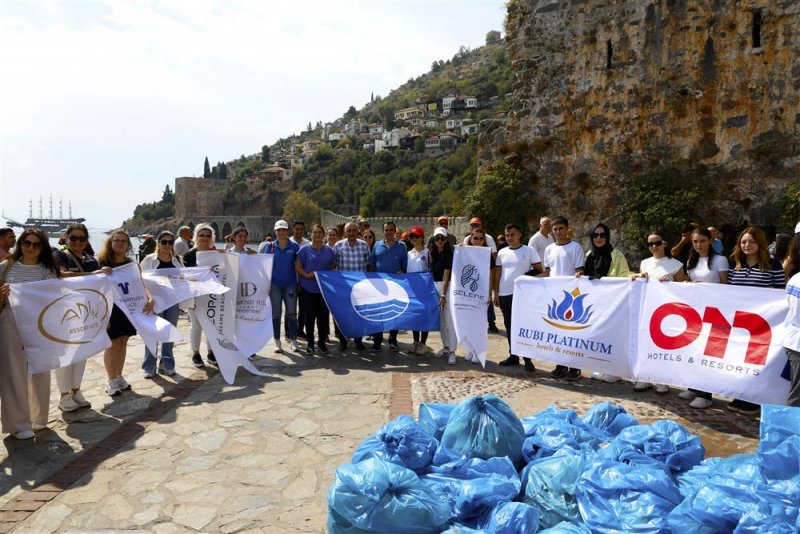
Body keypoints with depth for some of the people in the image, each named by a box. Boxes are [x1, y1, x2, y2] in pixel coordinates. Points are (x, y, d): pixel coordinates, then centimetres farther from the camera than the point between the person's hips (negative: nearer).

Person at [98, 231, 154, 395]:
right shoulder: (102, 263, -5)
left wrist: (150, 299, -16)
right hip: (110, 308, -4)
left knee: (123, 342, 11)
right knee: (113, 344, 0)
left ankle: (119, 376, 24)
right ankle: (111, 381, 11)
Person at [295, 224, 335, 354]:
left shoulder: (329, 251, 10)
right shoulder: (304, 249, 0)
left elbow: (333, 268, 15)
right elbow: (298, 267, -3)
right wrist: (307, 275, -19)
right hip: (309, 288, -3)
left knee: (324, 315, 5)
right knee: (310, 316, 3)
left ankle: (322, 342, 18)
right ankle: (310, 343, 14)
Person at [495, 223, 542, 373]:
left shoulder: (529, 251, -2)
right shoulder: (502, 252, 10)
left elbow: (540, 270, -1)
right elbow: (498, 273, 12)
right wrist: (496, 293, 9)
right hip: (505, 294, 5)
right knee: (509, 326, 10)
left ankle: (527, 358, 3)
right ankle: (513, 355, 21)